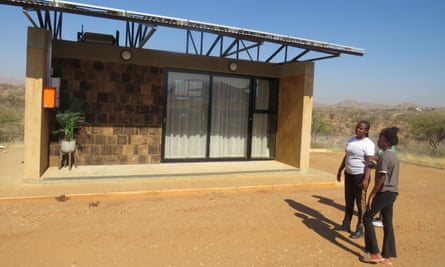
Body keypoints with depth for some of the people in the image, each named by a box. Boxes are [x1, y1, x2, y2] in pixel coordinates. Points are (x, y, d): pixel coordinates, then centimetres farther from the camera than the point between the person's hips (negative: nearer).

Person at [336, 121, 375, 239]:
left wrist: (366, 179, -28)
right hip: (349, 174, 8)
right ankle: (346, 225, 28)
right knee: (348, 201, 16)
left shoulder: (368, 144, -15)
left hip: (360, 176, -7)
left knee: (360, 203, 2)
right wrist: (340, 170, 15)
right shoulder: (351, 139, 8)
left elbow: (369, 162, -21)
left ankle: (360, 229, 13)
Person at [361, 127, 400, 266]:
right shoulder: (394, 156, 13)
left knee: (367, 218, 0)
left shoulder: (384, 156, -17)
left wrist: (371, 195, -17)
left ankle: (375, 254, 3)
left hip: (384, 192, -9)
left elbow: (381, 178, -20)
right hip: (392, 192, 9)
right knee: (387, 222, 10)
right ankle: (386, 257, 15)